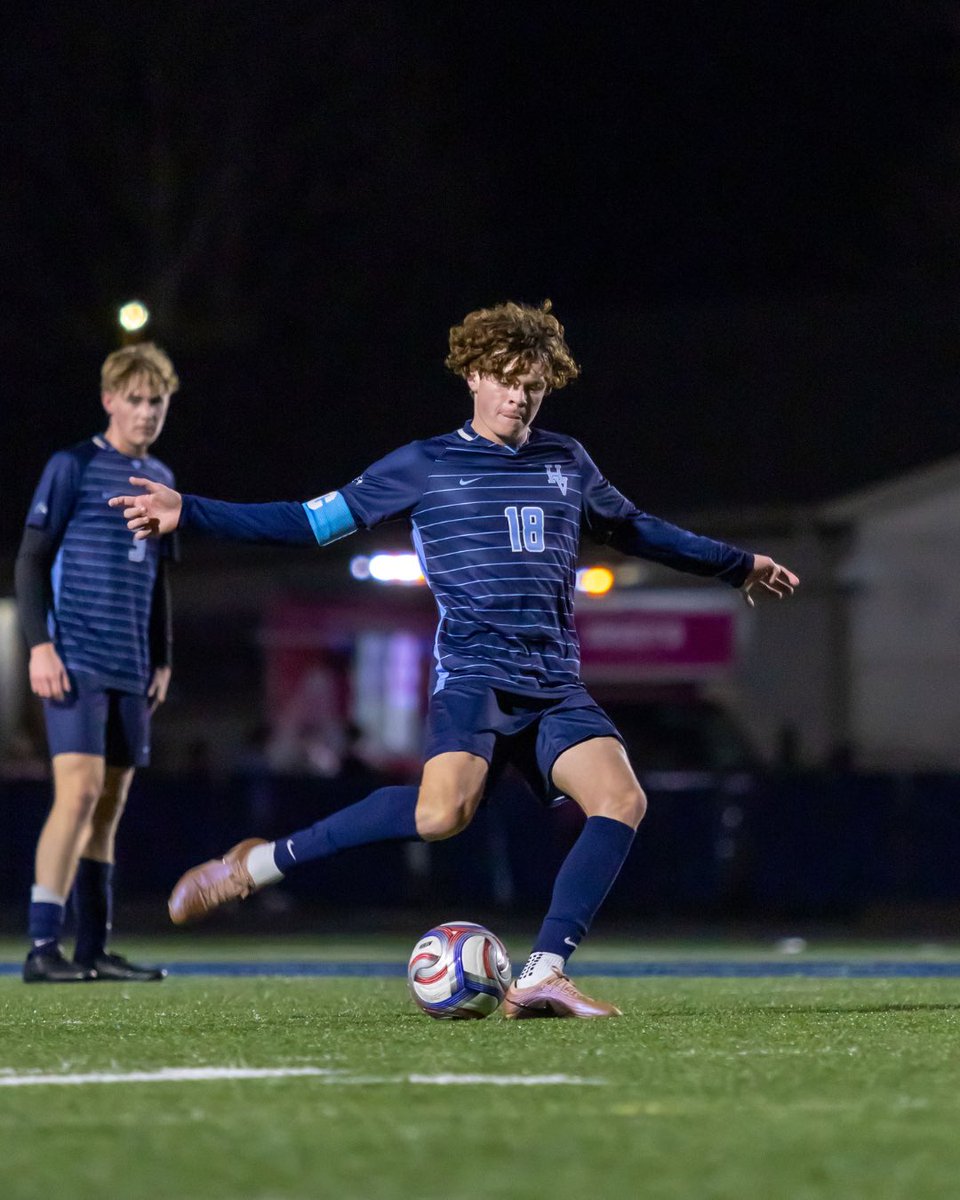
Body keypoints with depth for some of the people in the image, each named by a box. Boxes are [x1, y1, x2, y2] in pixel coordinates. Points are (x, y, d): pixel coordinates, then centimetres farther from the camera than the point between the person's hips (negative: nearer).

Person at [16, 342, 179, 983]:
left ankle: (95, 949, 11)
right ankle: (44, 947, -18)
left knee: (109, 807, 8)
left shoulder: (160, 479, 17)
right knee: (80, 790, -17)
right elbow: (32, 560, -4)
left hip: (131, 671, 7)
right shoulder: (73, 467, -2)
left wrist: (162, 660, 18)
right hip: (75, 661, -7)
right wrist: (40, 644, -13)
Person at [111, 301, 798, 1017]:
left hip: (557, 689, 5)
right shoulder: (425, 466, 6)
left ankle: (541, 978, -22)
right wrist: (188, 514, -2)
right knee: (444, 810, -33)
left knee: (622, 798, -22)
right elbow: (313, 521, 6)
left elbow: (635, 530, 36)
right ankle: (260, 864, -18)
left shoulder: (567, 463, 18)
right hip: (473, 676, -5)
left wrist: (739, 565, 44)